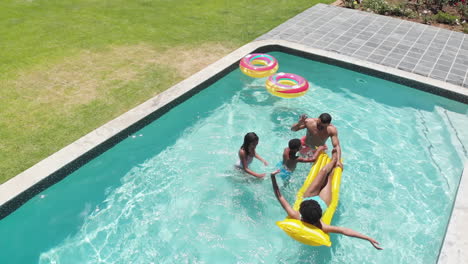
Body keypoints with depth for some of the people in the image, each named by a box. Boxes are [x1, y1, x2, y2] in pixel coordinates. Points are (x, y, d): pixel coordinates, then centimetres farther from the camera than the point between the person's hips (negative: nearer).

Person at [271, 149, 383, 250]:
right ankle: (336, 162, 51)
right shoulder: (320, 227, -45)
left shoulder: (294, 216, -43)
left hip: (308, 196, 2)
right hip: (323, 201, -1)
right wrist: (368, 238, -49)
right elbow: (344, 230, -45)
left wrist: (273, 177, -46)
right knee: (329, 176, 14)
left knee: (324, 170, 6)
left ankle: (334, 160, 42)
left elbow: (280, 197, -41)